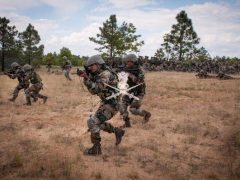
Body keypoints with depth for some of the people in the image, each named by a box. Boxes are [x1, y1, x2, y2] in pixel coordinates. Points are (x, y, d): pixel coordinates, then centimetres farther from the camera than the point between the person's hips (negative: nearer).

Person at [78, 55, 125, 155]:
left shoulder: (106, 74, -21)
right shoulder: (99, 75, 9)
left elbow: (97, 89, -31)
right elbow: (93, 91, 8)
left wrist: (86, 78, -33)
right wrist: (87, 77, -3)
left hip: (111, 105, -10)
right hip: (106, 103, 10)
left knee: (92, 122, -14)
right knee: (98, 122, 21)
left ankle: (96, 149, -4)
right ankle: (118, 131, 32)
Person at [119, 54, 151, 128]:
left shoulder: (139, 71, -18)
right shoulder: (128, 70, -2)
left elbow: (139, 82, -32)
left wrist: (130, 75, -35)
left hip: (138, 93, -6)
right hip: (130, 92, 6)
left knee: (133, 109, -12)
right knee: (122, 105, -9)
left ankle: (146, 114, 16)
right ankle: (127, 123, 2)